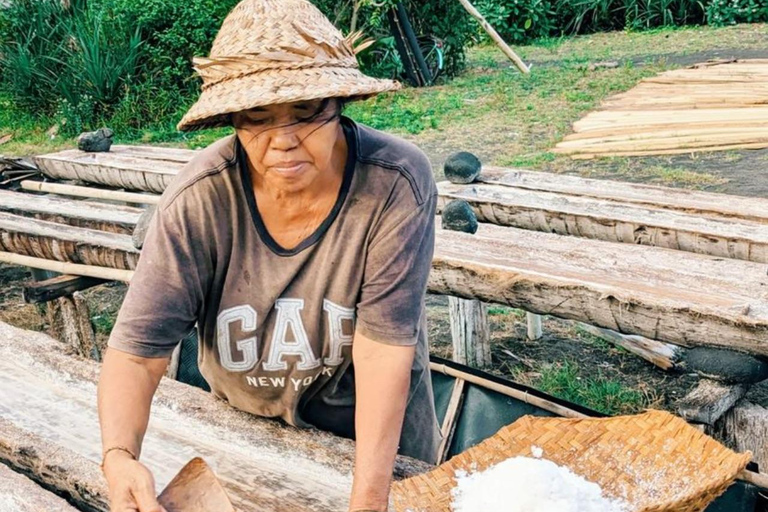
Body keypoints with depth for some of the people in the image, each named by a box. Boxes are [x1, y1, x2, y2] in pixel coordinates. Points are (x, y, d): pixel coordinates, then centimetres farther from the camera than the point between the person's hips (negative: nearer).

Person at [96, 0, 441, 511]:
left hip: (375, 421, -1)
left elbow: (384, 344, -30)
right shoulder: (199, 201, -25)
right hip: (246, 423, 2)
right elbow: (136, 352, -25)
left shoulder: (395, 183, -29)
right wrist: (119, 459, -43)